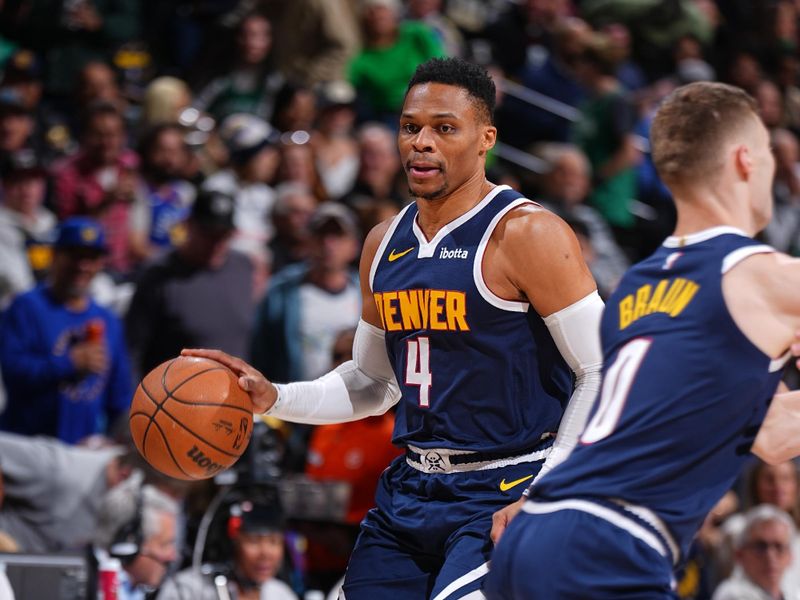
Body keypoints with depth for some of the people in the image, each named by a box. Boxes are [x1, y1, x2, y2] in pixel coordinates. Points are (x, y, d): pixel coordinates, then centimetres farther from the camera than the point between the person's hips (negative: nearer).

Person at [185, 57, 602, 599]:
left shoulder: (525, 235, -13)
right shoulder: (386, 244, 11)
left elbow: (605, 375, -14)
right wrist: (275, 398, 7)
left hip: (502, 494, -7)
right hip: (410, 490, 7)